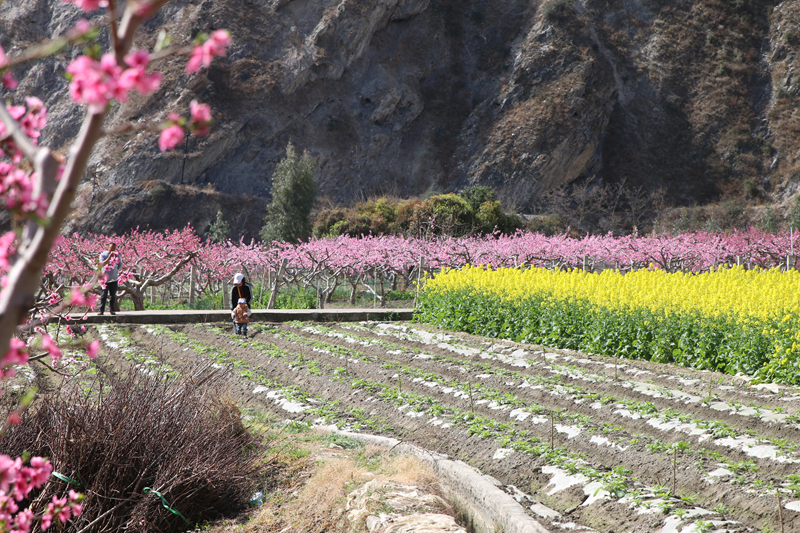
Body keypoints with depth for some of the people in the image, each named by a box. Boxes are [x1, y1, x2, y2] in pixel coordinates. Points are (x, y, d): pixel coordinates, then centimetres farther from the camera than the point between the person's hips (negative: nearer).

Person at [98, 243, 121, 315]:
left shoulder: (116, 254, 9)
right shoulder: (103, 254, -2)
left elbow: (120, 265, 9)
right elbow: (102, 264, -18)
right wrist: (109, 257, -25)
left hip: (114, 278, 3)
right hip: (105, 278, -3)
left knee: (113, 295, 4)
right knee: (104, 295, -6)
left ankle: (111, 309, 10)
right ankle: (101, 310, -4)